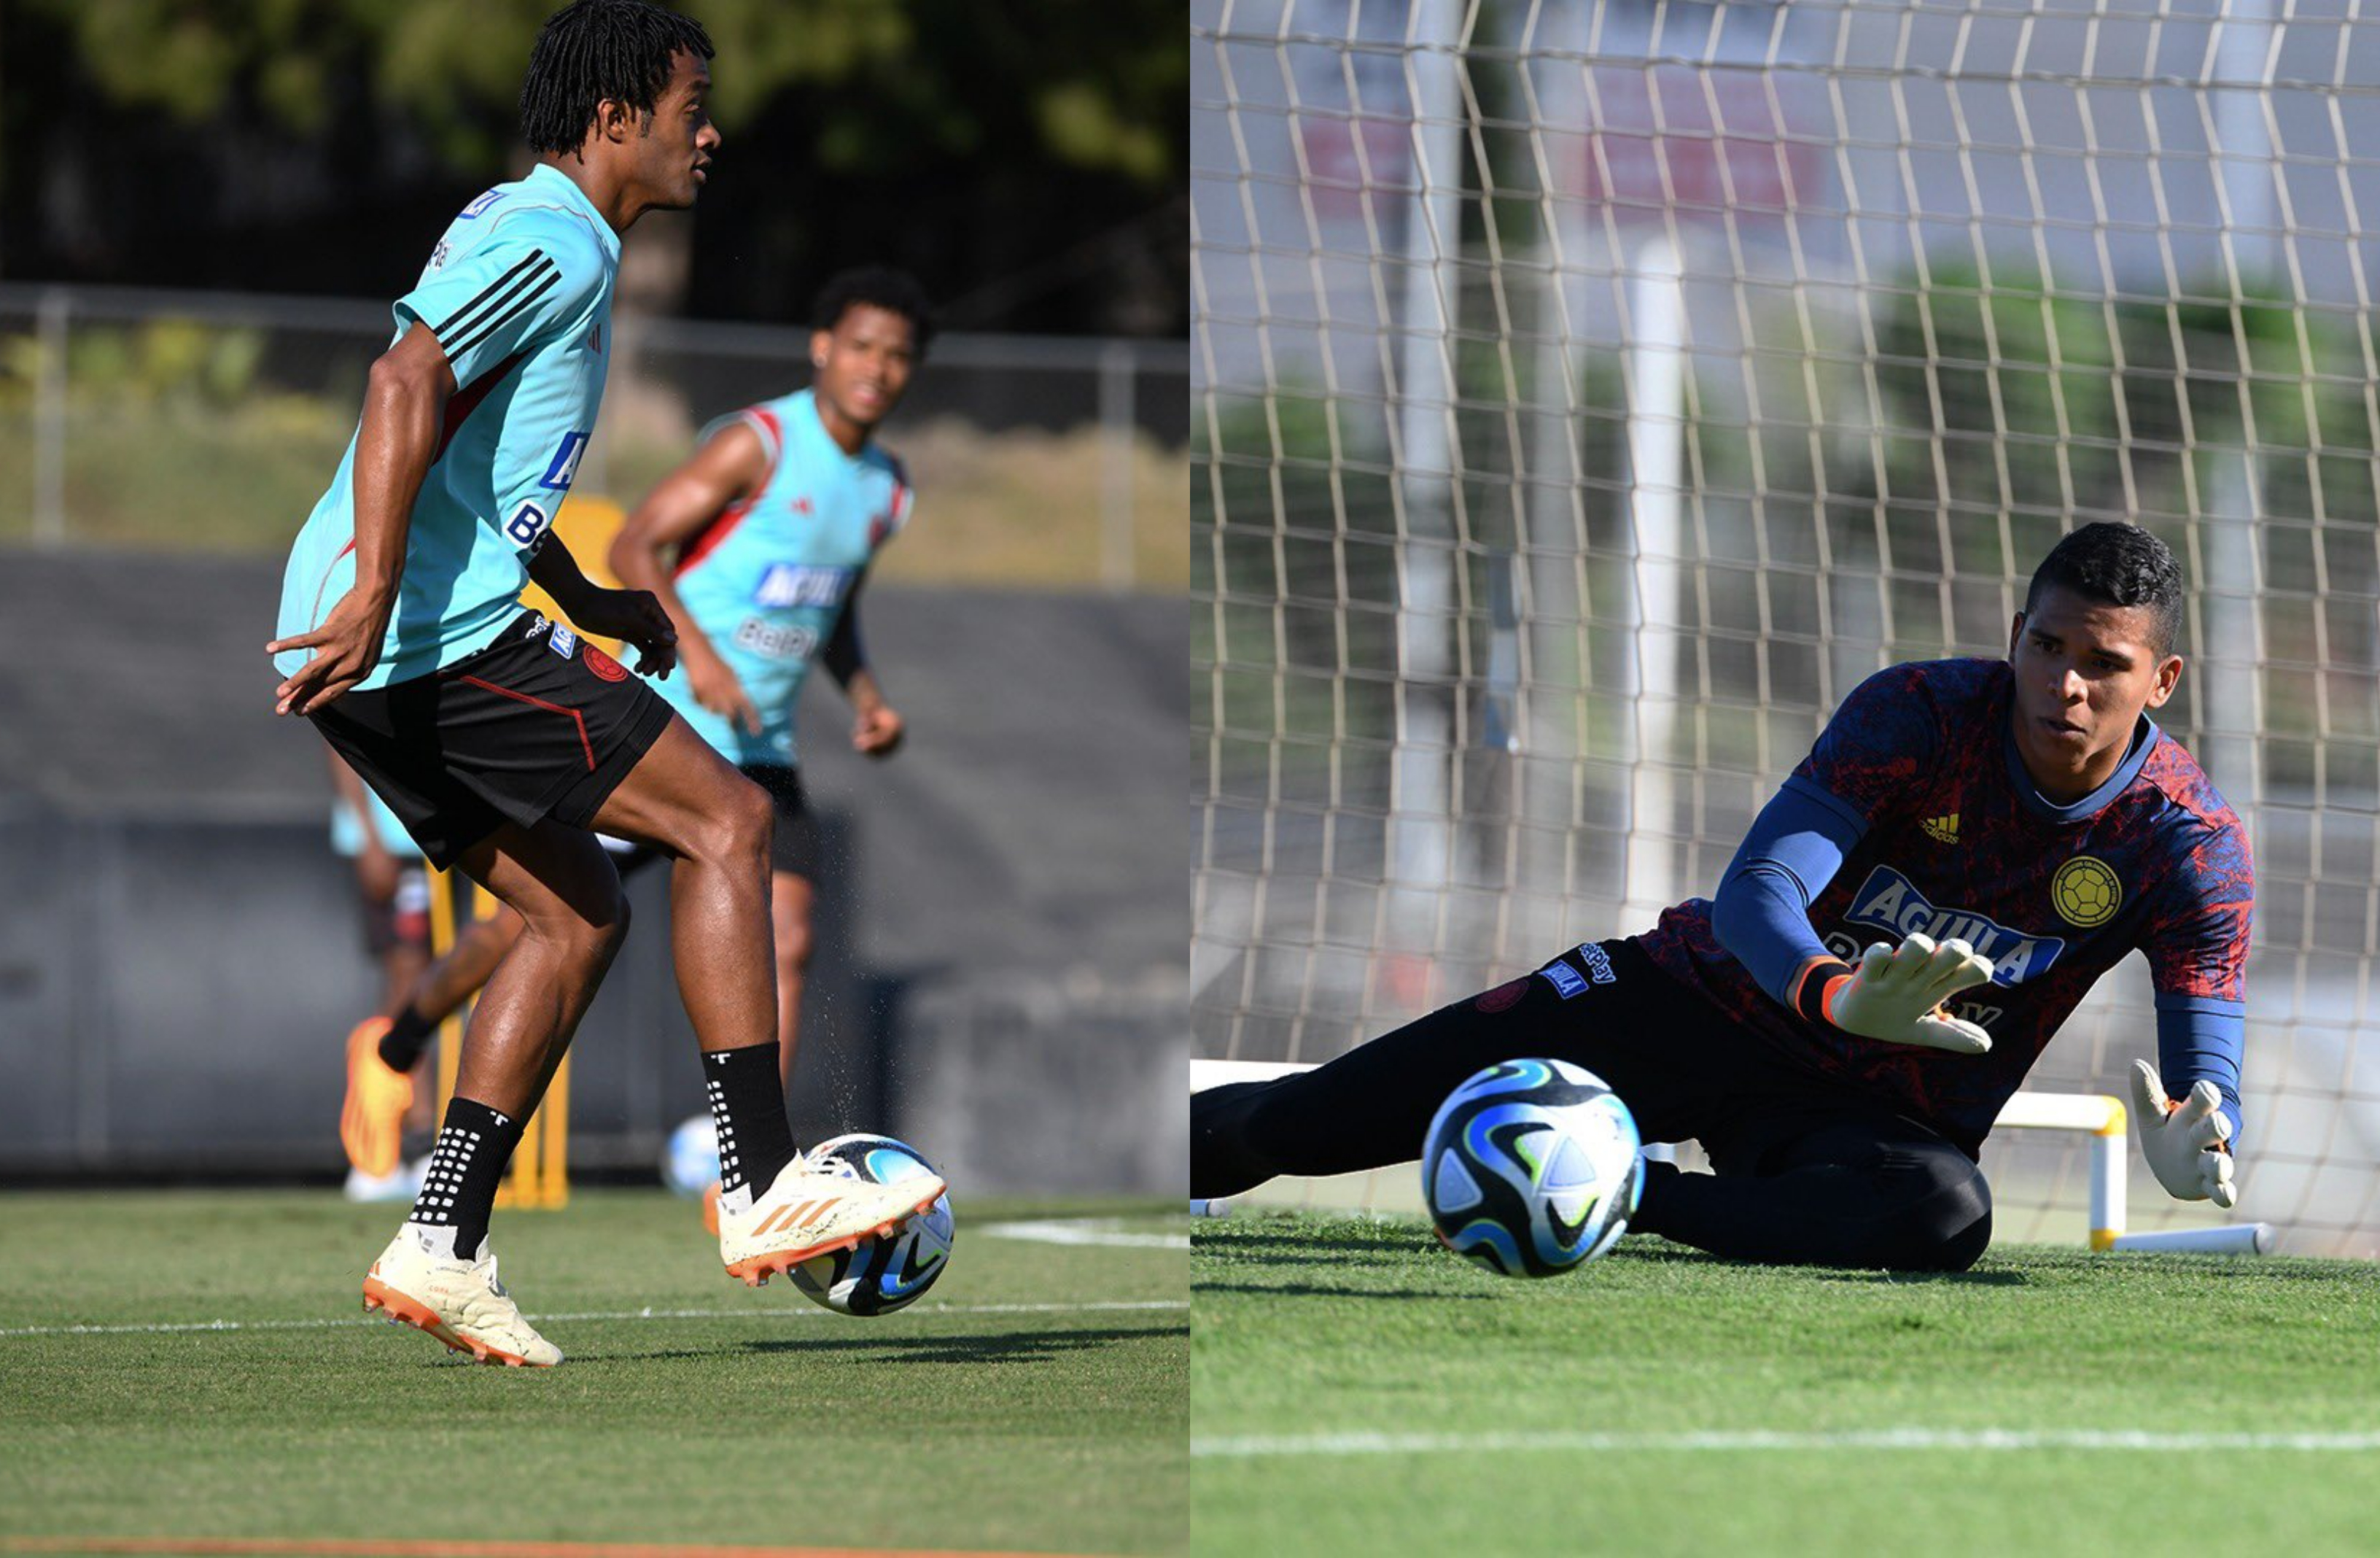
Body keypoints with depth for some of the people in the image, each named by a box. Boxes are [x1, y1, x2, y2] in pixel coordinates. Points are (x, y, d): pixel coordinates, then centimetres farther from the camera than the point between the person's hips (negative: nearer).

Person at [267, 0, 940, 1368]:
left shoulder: (534, 237, 23)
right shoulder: (552, 242, -10)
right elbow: (406, 388, -24)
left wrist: (588, 603, 28)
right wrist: (372, 598, -31)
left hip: (382, 651, 11)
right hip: (442, 634, -11)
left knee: (583, 913, 14)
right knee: (726, 821, -8)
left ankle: (443, 1245, 6)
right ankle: (764, 1189, -10)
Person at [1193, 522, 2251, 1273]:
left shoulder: (2193, 848, -16)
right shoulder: (1919, 713, -17)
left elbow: (2208, 1079, -18)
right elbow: (1758, 888, -25)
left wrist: (2195, 1151, -45)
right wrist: (1839, 1000, -48)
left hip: (1886, 1109, 0)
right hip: (1719, 1002, 0)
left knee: (1946, 1217, -41)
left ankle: (1636, 1200, -24)